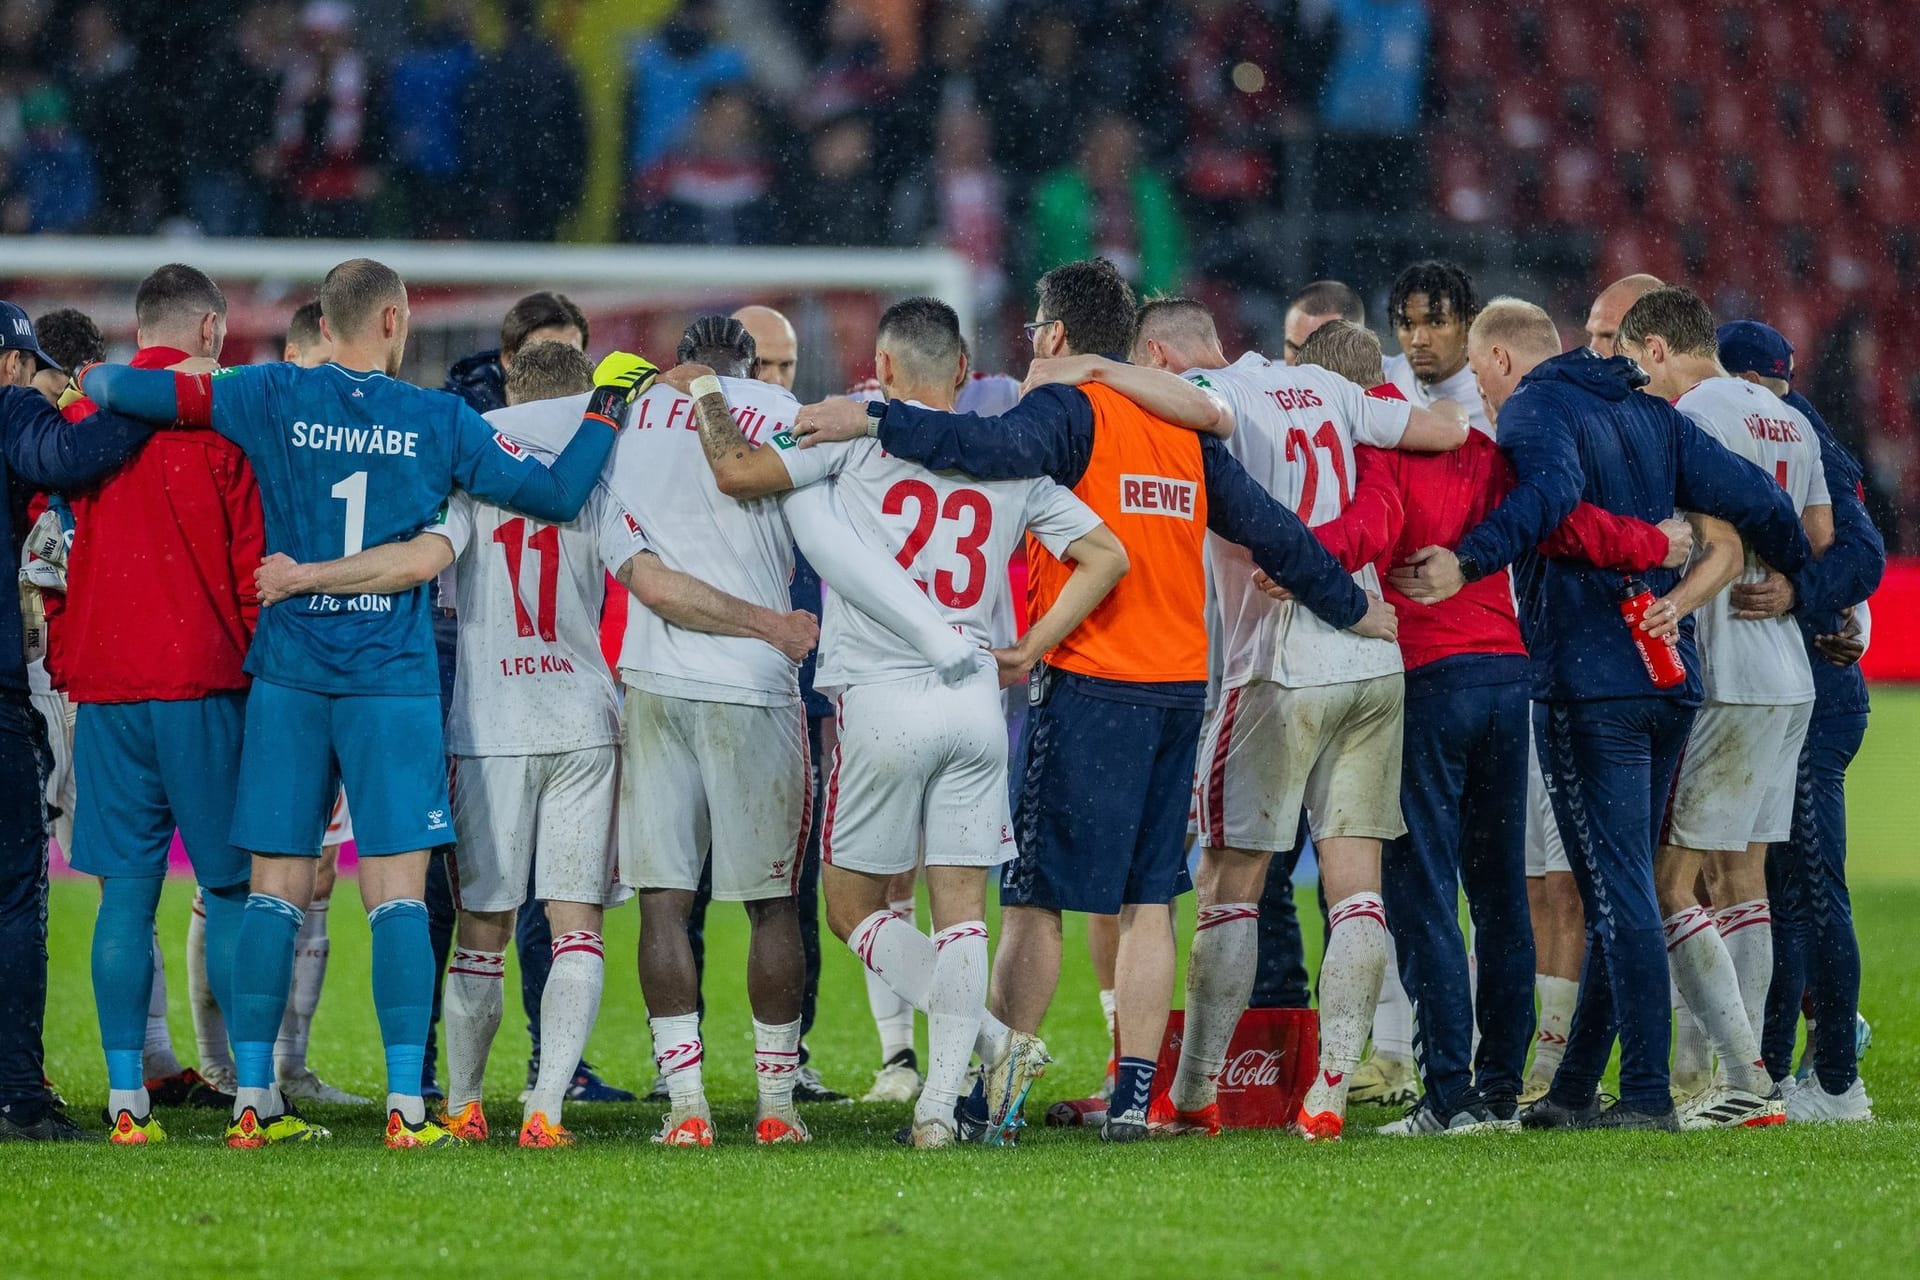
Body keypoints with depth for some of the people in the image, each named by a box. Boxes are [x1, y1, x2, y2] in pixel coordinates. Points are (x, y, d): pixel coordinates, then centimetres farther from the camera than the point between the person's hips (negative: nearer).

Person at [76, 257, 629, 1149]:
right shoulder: (440, 421, 0)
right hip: (391, 681, -2)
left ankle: (254, 1100, 5)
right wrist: (607, 404, 16)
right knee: (397, 891, -2)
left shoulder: (276, 398, 2)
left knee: (276, 890, 6)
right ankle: (406, 1105, -9)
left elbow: (148, 392, -3)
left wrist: (94, 381, 19)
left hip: (288, 674, 2)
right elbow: (558, 495, 2)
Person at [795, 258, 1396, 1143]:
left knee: (1034, 894, -2)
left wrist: (874, 423, -29)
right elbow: (1268, 527, 19)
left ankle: (1003, 1074, -7)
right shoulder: (1180, 424, 15)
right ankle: (1134, 1095, 4)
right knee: (1149, 900, 7)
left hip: (1088, 683, -6)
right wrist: (1352, 608, 31)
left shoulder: (1067, 407, -5)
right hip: (1181, 682, 6)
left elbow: (996, 449, -27)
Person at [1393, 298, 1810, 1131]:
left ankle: (1647, 1093, -13)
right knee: (1619, 892, 12)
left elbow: (1551, 491, -27)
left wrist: (1467, 563, -35)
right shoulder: (1650, 415, 18)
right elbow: (1754, 502, 14)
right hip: (1670, 682, 8)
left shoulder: (1536, 408, -4)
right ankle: (1575, 1088, 17)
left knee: (1619, 893, -9)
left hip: (1587, 682, -8)